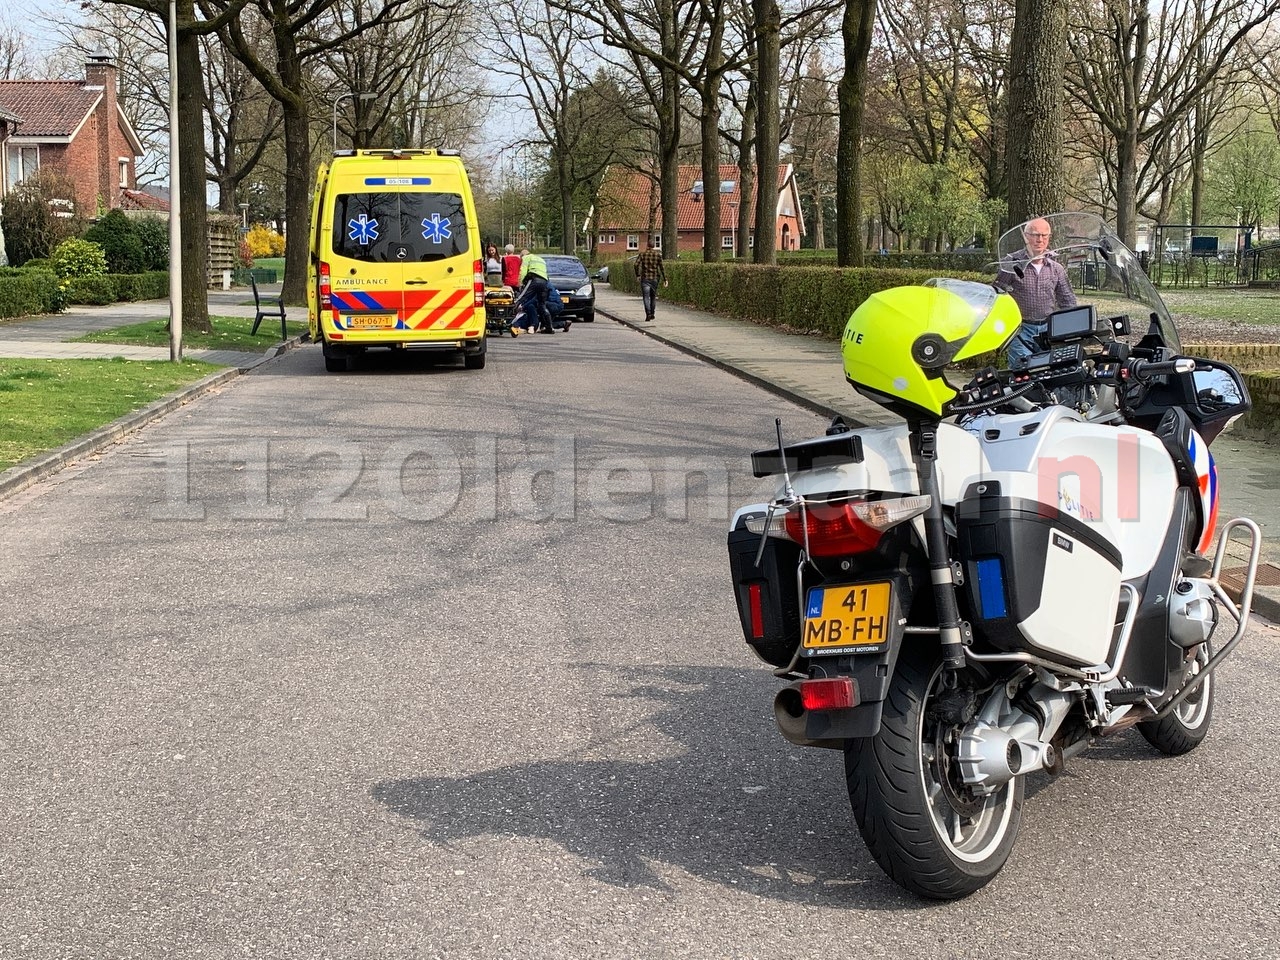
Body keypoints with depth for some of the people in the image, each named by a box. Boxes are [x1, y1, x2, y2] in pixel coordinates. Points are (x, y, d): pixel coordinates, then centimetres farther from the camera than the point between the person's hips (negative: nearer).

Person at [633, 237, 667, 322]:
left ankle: (648, 314, -21)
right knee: (653, 296, 19)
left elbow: (636, 264, -11)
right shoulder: (658, 254, -1)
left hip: (645, 278, -1)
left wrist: (638, 275, 2)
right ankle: (652, 313, 26)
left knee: (646, 297, -5)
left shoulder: (643, 254, -1)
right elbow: (661, 267, -3)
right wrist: (665, 279, -1)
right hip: (654, 278, 1)